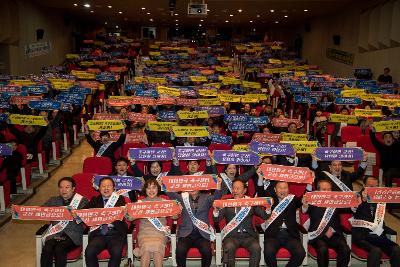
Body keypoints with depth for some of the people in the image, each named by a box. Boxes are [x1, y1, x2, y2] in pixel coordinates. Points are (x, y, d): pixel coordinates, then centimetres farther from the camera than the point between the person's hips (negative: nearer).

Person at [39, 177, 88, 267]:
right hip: (55, 232, 3)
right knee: (46, 249, -25)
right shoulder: (53, 200, 20)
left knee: (59, 249, -29)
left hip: (73, 234, -3)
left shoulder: (82, 201, 7)